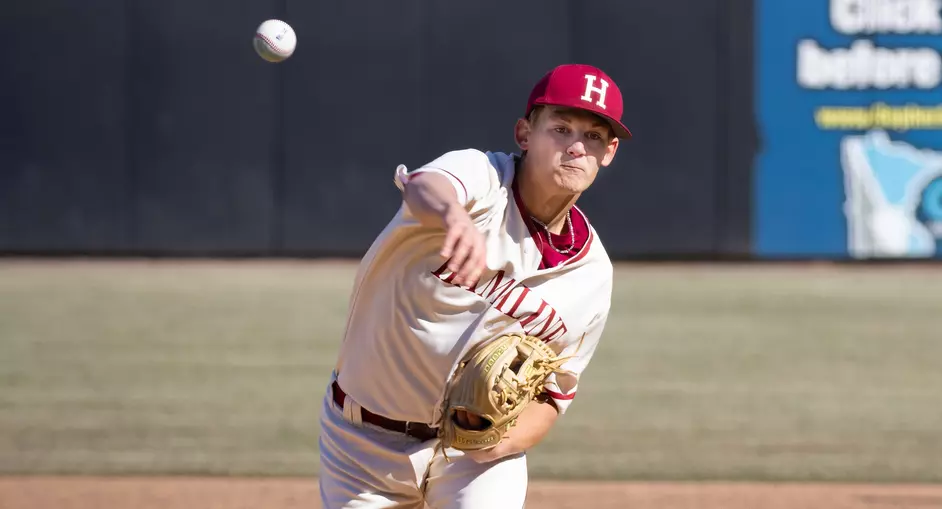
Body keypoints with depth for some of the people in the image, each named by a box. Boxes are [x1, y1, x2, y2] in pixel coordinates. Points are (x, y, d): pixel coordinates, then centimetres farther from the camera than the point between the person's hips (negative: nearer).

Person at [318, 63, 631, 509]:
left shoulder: (591, 273, -5)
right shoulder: (483, 177, -17)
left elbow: (553, 392, 4)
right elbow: (423, 188, -42)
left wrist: (510, 438, -19)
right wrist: (455, 216, -68)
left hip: (479, 443, 2)